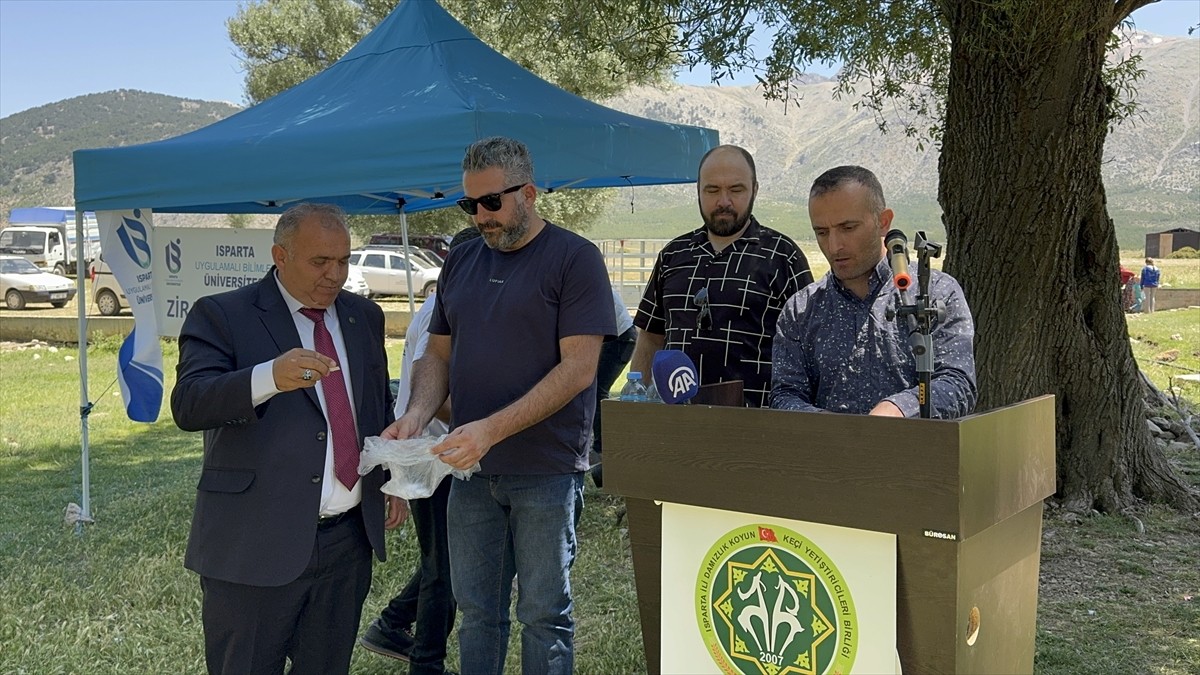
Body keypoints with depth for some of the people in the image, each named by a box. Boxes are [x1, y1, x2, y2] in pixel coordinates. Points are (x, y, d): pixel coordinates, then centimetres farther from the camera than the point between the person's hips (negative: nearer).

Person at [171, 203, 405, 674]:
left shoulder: (364, 317, 11)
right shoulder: (222, 316, -6)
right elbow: (188, 405, -21)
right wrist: (270, 377, -36)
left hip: (349, 540, 5)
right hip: (256, 545, -4)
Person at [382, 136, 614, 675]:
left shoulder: (574, 258, -7)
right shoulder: (461, 261, 11)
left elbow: (578, 367, -15)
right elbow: (439, 354, 14)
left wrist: (491, 429, -22)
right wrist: (418, 414, -7)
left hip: (547, 470, -5)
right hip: (472, 469, 5)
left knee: (544, 614, 6)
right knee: (476, 610, 13)